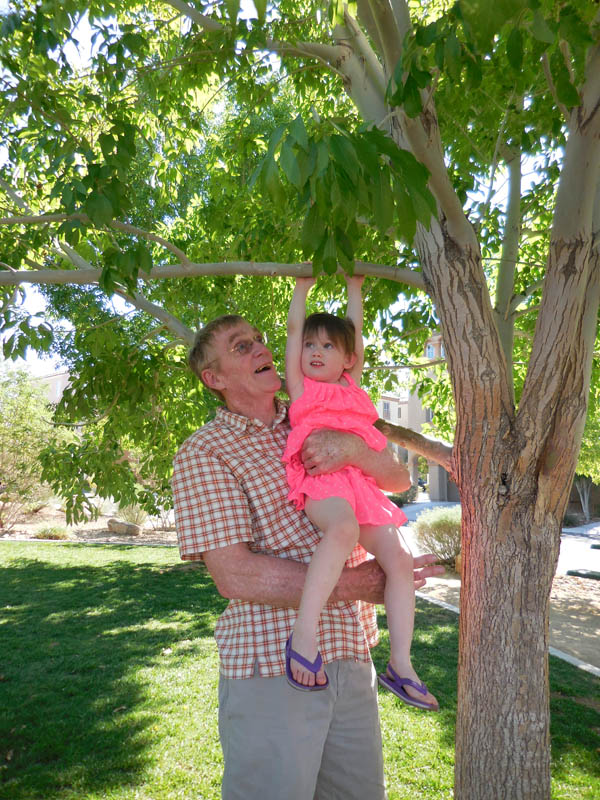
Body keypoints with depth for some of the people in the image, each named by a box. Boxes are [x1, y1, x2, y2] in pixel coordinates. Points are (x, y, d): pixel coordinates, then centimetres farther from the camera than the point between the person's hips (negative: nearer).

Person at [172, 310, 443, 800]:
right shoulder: (204, 453, -10)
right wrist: (357, 583, -17)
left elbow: (397, 477, 5)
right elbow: (235, 576, -18)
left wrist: (351, 447, -17)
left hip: (351, 654, 6)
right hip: (271, 669, -5)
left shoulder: (315, 426, 10)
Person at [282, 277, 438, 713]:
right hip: (320, 479, -5)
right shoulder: (301, 385, 17)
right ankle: (304, 632, -34)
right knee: (343, 528, -36)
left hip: (361, 484, 5)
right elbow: (294, 326, 21)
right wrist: (304, 283, 34)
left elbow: (357, 330, 33)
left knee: (399, 556, -9)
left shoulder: (352, 385, 27)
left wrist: (354, 283, 42)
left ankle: (401, 664, 0)